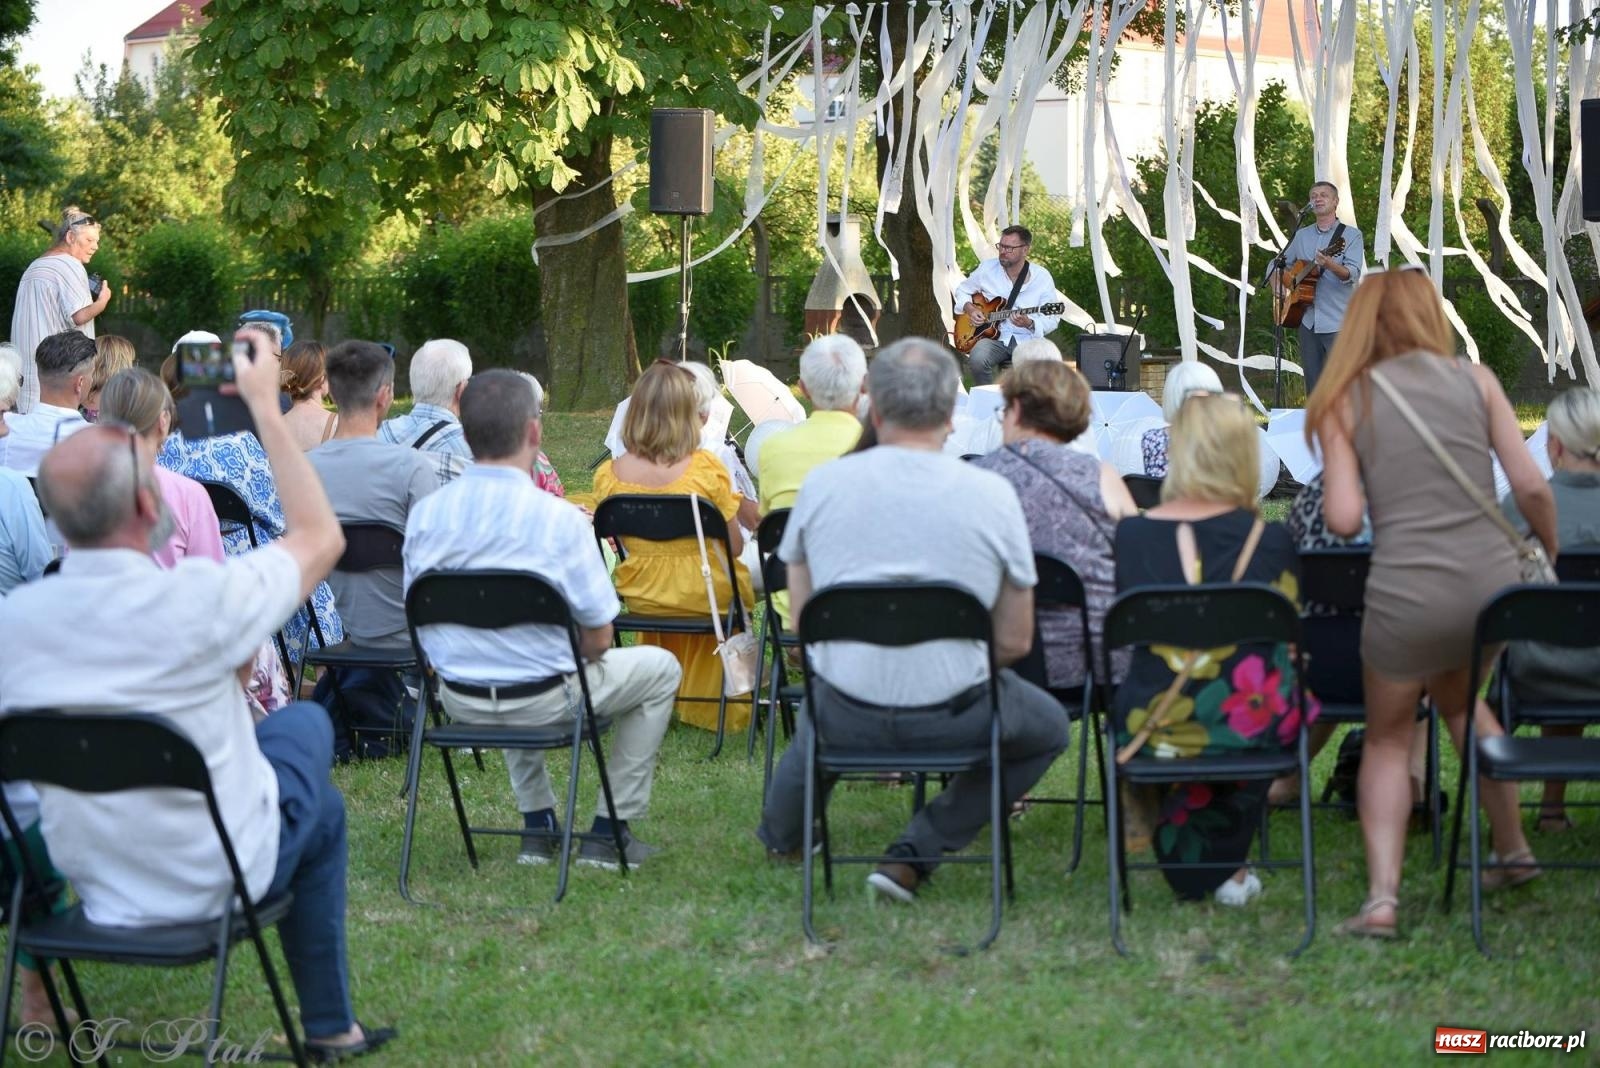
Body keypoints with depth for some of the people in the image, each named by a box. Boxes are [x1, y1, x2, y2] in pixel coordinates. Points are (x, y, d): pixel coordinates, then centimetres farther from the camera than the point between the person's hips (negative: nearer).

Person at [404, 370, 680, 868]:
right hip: (542, 701, -5)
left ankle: (538, 826, 36)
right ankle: (608, 833, 19)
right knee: (660, 668, 20)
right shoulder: (559, 519, -19)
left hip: (458, 698, 5)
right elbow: (598, 637, -13)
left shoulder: (424, 514, -7)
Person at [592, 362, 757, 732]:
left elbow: (620, 543, 2)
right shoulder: (706, 468, -23)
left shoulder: (608, 475, -13)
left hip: (641, 597, 4)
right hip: (704, 594, -4)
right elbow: (734, 546, -14)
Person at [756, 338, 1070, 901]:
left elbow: (804, 620, 8)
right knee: (1049, 728, 28)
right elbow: (1015, 642, -3)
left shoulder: (821, 483, -2)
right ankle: (914, 854, 12)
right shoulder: (992, 494, -8)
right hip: (954, 719, -3)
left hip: (846, 718, 3)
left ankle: (780, 833, 61)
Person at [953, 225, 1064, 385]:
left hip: (1026, 338, -1)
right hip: (993, 337, 1)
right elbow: (962, 290, 21)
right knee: (978, 359, -33)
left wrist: (1029, 324, -21)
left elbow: (1052, 320, -2)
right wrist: (969, 308, 0)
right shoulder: (987, 268, 5)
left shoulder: (1042, 277, -1)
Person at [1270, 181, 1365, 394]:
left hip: (1338, 323, -5)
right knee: (1313, 387, 6)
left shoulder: (1350, 235, 1)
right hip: (1307, 320, 5)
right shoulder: (1302, 235, 15)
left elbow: (1353, 274, -13)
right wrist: (1279, 289, 5)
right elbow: (1276, 265, 25)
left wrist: (1330, 265, -32)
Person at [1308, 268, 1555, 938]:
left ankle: (1382, 897, 0)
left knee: (1388, 739, 17)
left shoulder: (1347, 400, 4)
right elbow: (1531, 486, 2)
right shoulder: (1475, 379, 8)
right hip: (1494, 582, 3)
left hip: (1408, 594, -3)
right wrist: (1551, 551, 19)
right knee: (1459, 697, 33)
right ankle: (1512, 849, 36)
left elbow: (1343, 520, -5)